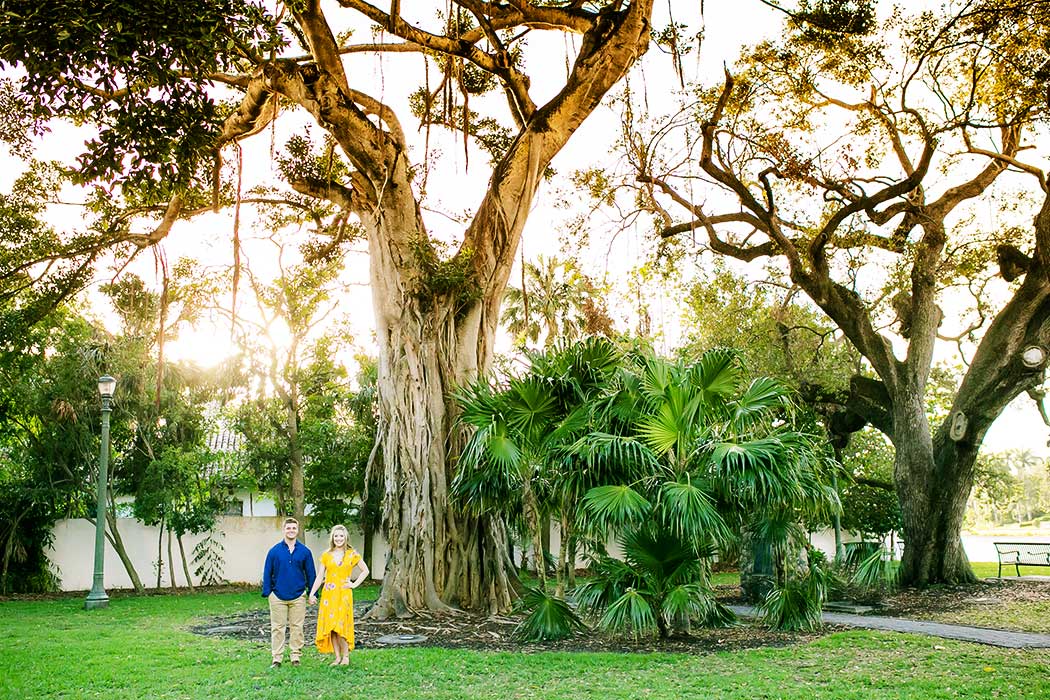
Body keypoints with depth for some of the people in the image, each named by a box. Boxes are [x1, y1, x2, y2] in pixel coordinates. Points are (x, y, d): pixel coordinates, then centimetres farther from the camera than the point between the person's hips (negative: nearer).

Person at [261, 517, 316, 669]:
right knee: (277, 627, 3)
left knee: (296, 627, 6)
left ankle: (296, 656, 14)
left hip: (298, 596, 1)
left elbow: (310, 573, 8)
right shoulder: (274, 551, 0)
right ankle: (277, 659, 9)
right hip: (278, 596, -1)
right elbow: (267, 573, 3)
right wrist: (267, 592, -3)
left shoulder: (304, 551, 3)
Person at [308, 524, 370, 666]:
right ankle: (337, 657, 8)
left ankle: (345, 656, 4)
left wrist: (355, 584, 1)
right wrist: (311, 593, -1)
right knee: (330, 626, 1)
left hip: (344, 594, -3)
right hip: (328, 594, 3)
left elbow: (365, 570, 10)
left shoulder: (352, 555, 2)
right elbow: (320, 576, 7)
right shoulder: (326, 555, 7)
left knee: (341, 625, -9)